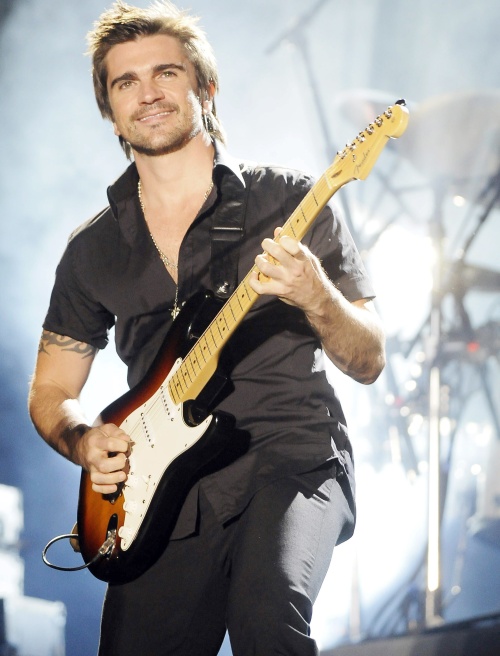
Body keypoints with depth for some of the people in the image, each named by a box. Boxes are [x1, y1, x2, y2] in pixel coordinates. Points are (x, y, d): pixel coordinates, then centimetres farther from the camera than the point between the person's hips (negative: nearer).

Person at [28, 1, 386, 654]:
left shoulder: (288, 201, 3)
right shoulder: (93, 250, 12)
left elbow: (368, 362, 2)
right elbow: (51, 393, 19)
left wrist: (316, 299, -19)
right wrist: (85, 441, -4)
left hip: (293, 458, -4)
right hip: (166, 501, 4)